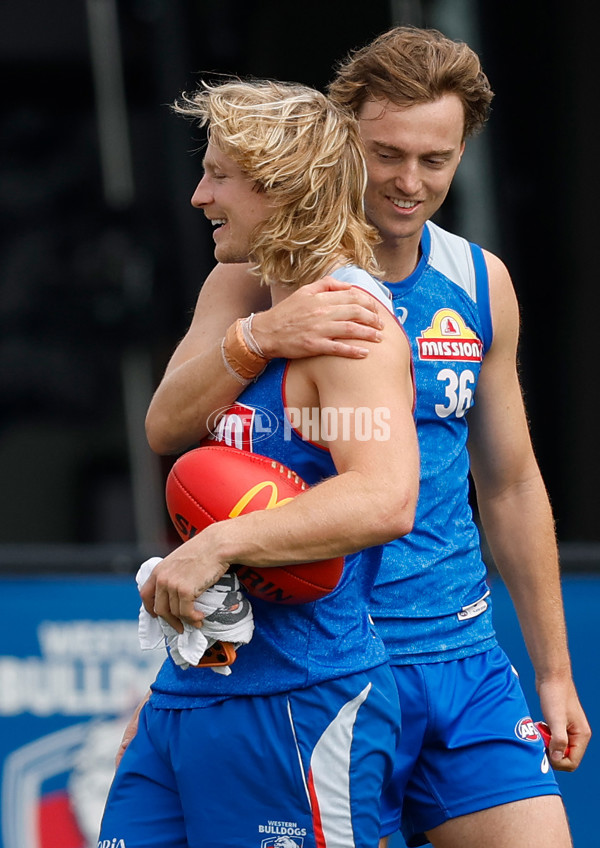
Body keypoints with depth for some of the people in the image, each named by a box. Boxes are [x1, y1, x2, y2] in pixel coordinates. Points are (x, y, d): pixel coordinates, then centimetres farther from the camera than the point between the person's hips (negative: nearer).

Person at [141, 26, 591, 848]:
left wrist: (554, 673, 18)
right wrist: (262, 335, -36)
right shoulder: (267, 273, -5)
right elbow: (165, 427, -18)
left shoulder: (482, 285, 8)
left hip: (462, 657, 4)